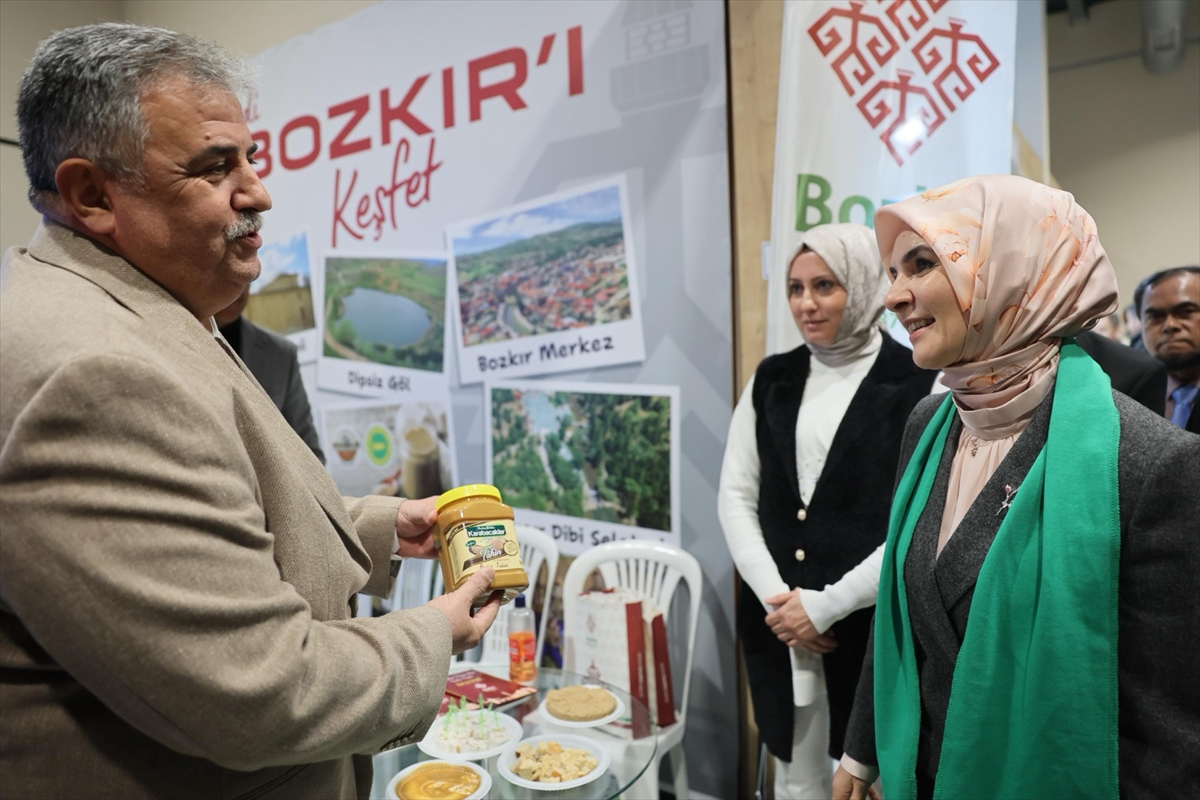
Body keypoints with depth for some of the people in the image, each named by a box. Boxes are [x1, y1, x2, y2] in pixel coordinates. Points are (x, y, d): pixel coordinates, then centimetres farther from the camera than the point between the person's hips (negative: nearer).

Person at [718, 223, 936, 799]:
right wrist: (775, 596, -7)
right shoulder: (771, 379, 6)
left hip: (873, 623, -3)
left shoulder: (918, 385, -8)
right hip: (778, 621, 4)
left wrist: (825, 606, -13)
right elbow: (735, 497, 4)